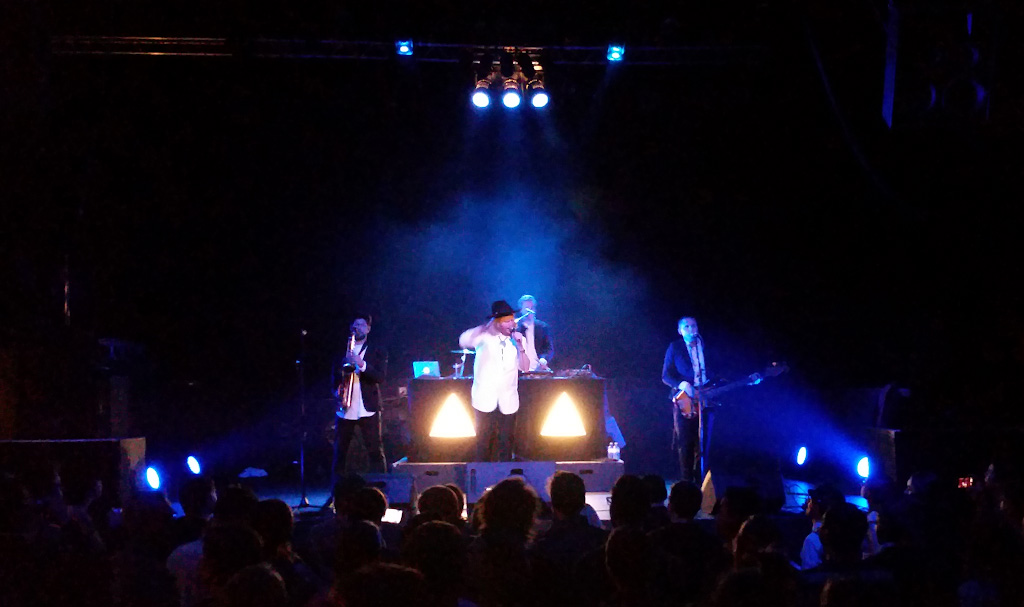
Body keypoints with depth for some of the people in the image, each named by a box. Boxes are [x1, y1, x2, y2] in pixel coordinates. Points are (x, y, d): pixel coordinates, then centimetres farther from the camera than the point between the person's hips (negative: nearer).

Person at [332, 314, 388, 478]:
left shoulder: (377, 353, 9)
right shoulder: (342, 353, 17)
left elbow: (380, 377, -5)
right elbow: (334, 377, 20)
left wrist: (362, 364, -18)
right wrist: (336, 390, -1)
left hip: (368, 409, -3)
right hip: (345, 409, 3)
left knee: (375, 451, -6)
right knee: (339, 452, 3)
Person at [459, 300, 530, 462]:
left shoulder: (517, 339, 5)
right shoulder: (485, 336, -5)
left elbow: (525, 368, -1)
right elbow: (463, 341, -24)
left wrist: (520, 347, -14)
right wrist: (486, 326, -32)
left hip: (508, 401, 2)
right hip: (486, 400, -2)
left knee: (507, 441, 5)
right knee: (484, 442, 3)